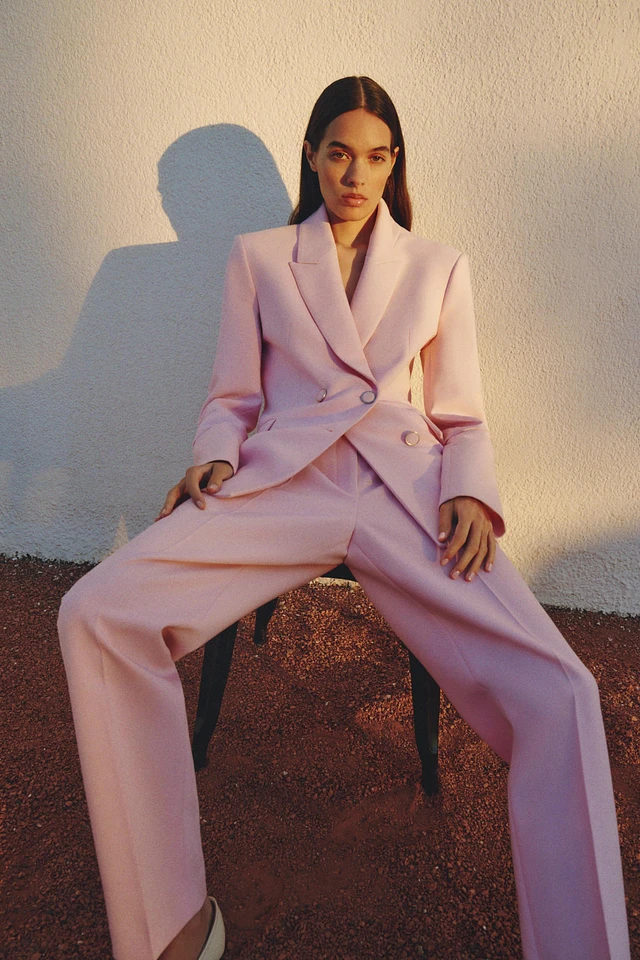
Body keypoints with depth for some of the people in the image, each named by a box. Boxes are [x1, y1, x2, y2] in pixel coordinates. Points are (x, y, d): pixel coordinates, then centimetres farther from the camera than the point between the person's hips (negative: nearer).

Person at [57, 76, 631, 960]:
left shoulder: (440, 267, 19)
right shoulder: (257, 257, 19)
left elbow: (463, 418, 17)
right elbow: (232, 398, 18)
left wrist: (469, 492, -5)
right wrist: (216, 457, -6)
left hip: (408, 489, 0)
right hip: (280, 482, 1)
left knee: (560, 694, -24)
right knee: (93, 614, -23)